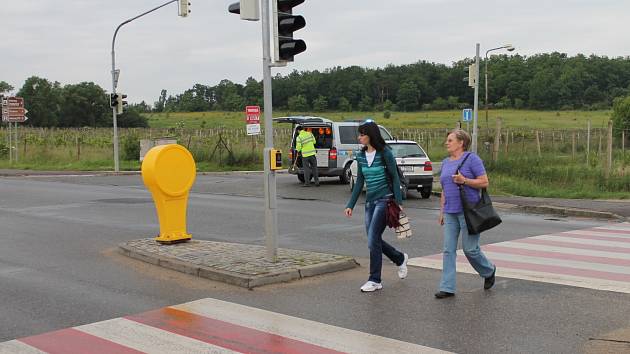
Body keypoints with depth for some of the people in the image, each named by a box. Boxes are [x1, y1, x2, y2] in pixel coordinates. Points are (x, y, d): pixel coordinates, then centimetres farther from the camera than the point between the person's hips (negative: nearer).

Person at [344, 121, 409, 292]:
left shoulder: (385, 153, -10)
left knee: (373, 240, -10)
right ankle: (400, 258, 35)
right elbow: (359, 182, 13)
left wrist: (398, 202, -12)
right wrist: (351, 205, 10)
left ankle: (375, 280, 0)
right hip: (370, 201, 7)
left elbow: (395, 178, -7)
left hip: (384, 199, -7)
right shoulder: (361, 156, 8)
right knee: (374, 240, 9)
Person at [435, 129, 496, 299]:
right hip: (450, 213, 6)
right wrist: (442, 211, 17)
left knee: (470, 249, -1)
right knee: (448, 250, 1)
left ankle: (489, 271, 27)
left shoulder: (472, 159, -6)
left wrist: (464, 180, -21)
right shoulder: (445, 162, 15)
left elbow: (484, 182, -10)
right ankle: (447, 288, 3)